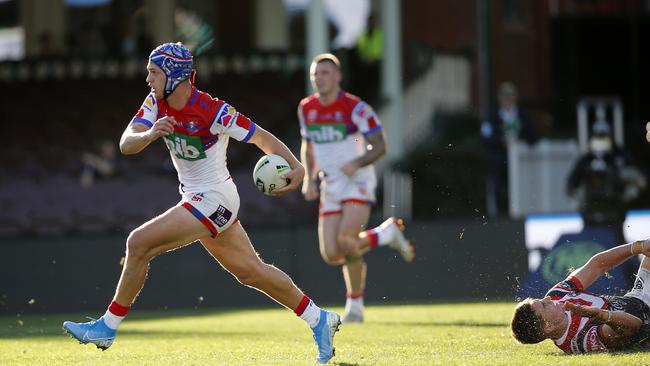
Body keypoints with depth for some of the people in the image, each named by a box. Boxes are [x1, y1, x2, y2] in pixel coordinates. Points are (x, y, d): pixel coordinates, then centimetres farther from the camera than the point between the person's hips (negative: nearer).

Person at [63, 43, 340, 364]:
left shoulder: (212, 111, -22)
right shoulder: (156, 103, -2)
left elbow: (262, 138, -17)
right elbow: (126, 144, -12)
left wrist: (296, 167, -32)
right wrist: (149, 135, -35)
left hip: (214, 199, -8)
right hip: (195, 199, 8)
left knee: (139, 243, -16)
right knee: (251, 271, 16)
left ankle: (108, 326, -6)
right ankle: (319, 320, 27)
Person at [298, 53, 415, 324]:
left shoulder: (355, 108, -12)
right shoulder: (306, 109, 5)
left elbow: (379, 146, -10)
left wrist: (357, 163, -27)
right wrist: (309, 179, 4)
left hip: (358, 182, -6)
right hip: (330, 187, 6)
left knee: (346, 242, -24)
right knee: (331, 256, -5)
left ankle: (355, 304, -3)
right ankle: (387, 233, 21)